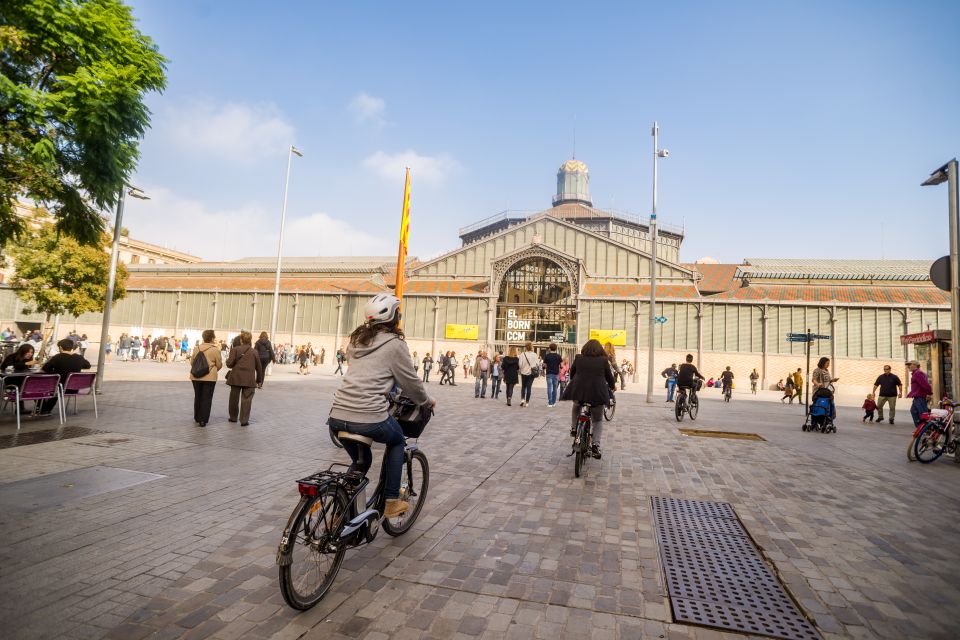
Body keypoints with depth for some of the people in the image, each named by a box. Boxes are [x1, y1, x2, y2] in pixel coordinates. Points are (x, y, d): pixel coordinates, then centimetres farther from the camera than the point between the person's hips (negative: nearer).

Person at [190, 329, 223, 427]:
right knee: (207, 399, 3)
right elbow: (219, 365, -3)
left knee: (197, 397, 18)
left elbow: (191, 362, 10)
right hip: (210, 377, -4)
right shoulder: (215, 349, -10)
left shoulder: (196, 348, 2)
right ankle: (203, 420, 2)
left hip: (196, 376, 4)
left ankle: (197, 418, 29)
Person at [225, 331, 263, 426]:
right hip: (249, 380, -1)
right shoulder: (254, 352, 3)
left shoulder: (235, 350, -1)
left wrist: (227, 359, 17)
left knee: (234, 398, 15)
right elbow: (259, 367, 7)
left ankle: (233, 417, 29)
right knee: (246, 399, 1)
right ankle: (244, 420, -1)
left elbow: (229, 364, -7)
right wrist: (259, 380, 17)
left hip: (236, 378, 1)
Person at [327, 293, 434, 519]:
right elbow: (410, 381, 4)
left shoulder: (357, 339, 17)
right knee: (397, 441, 25)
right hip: (369, 418, -6)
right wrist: (427, 401, 22)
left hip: (337, 416, 6)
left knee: (360, 461, 29)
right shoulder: (395, 343, -3)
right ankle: (392, 502, 23)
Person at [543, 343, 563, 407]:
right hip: (556, 374, 2)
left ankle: (550, 403, -8)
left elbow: (544, 365, -1)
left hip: (549, 373, -2)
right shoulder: (559, 356, 0)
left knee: (549, 388, -3)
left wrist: (544, 371, 15)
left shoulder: (547, 356, -4)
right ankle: (554, 402, 15)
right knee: (555, 388, 10)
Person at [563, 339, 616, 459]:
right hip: (597, 394, -2)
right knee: (598, 420, 14)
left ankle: (573, 428, 28)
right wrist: (613, 386, 29)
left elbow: (572, 373, 16)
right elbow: (609, 376, 9)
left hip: (579, 391, 2)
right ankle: (595, 446, 1)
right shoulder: (603, 360, 0)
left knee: (576, 407, 36)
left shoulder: (578, 358, 6)